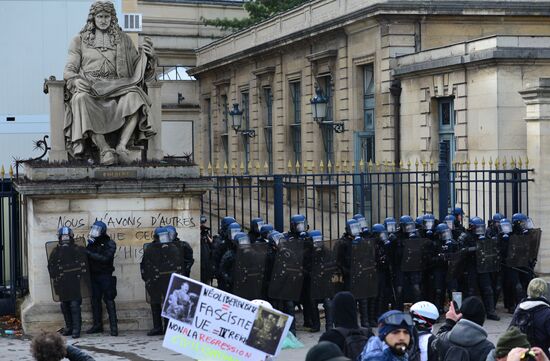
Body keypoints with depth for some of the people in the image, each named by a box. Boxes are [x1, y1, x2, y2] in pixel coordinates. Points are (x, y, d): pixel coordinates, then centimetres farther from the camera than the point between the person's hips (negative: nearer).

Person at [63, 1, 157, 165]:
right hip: (89, 89, -1)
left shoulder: (123, 39, 20)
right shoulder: (80, 41, 17)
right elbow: (69, 70, 11)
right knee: (82, 99, -39)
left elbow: (137, 68, 18)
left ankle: (122, 145, -42)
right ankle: (104, 149, -46)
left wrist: (147, 56, -5)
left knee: (134, 96, -35)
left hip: (116, 89, 1)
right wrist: (77, 79, -14)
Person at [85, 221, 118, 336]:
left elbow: (105, 258, -19)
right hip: (93, 276, 6)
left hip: (105, 276, -6)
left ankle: (113, 327, -8)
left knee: (109, 301, -7)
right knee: (95, 301, 8)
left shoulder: (110, 244, -6)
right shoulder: (91, 243, 11)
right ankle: (97, 325, 16)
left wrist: (89, 253, -21)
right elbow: (87, 258, 12)